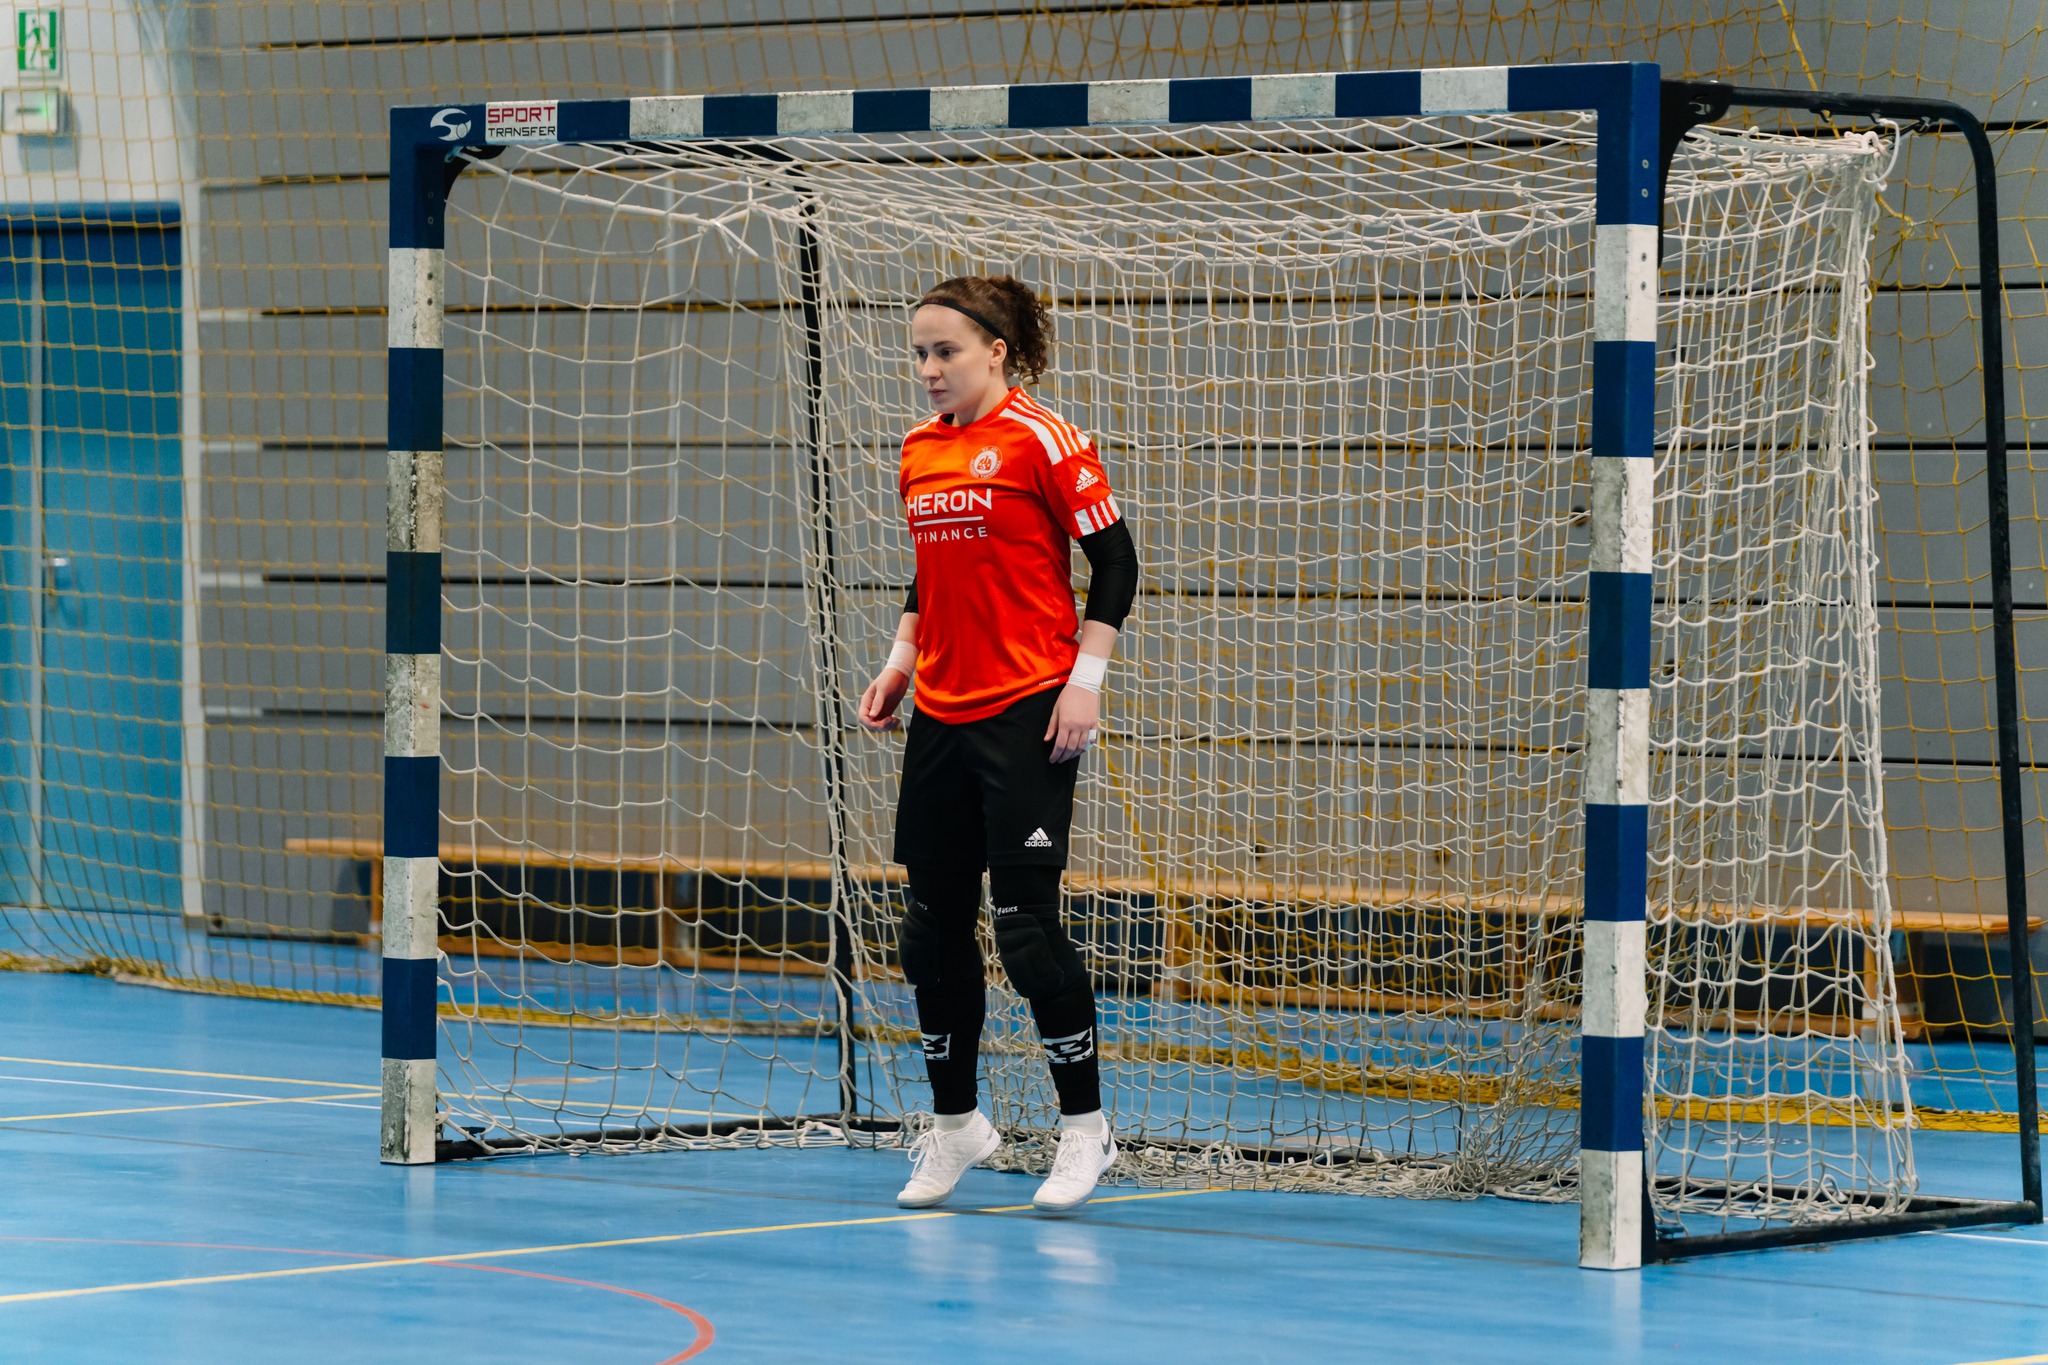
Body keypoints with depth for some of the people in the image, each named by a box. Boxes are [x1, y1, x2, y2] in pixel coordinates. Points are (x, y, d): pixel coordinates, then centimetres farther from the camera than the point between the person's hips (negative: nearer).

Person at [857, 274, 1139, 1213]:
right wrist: (899, 665, 12)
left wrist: (1085, 680, -12)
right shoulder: (919, 451, 11)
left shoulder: (1041, 441, -8)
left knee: (1026, 921, -8)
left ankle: (1084, 1126, 4)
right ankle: (955, 1122, 21)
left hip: (1028, 714, -7)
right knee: (932, 926, 7)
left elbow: (1115, 562, -7)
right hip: (940, 715, 7)